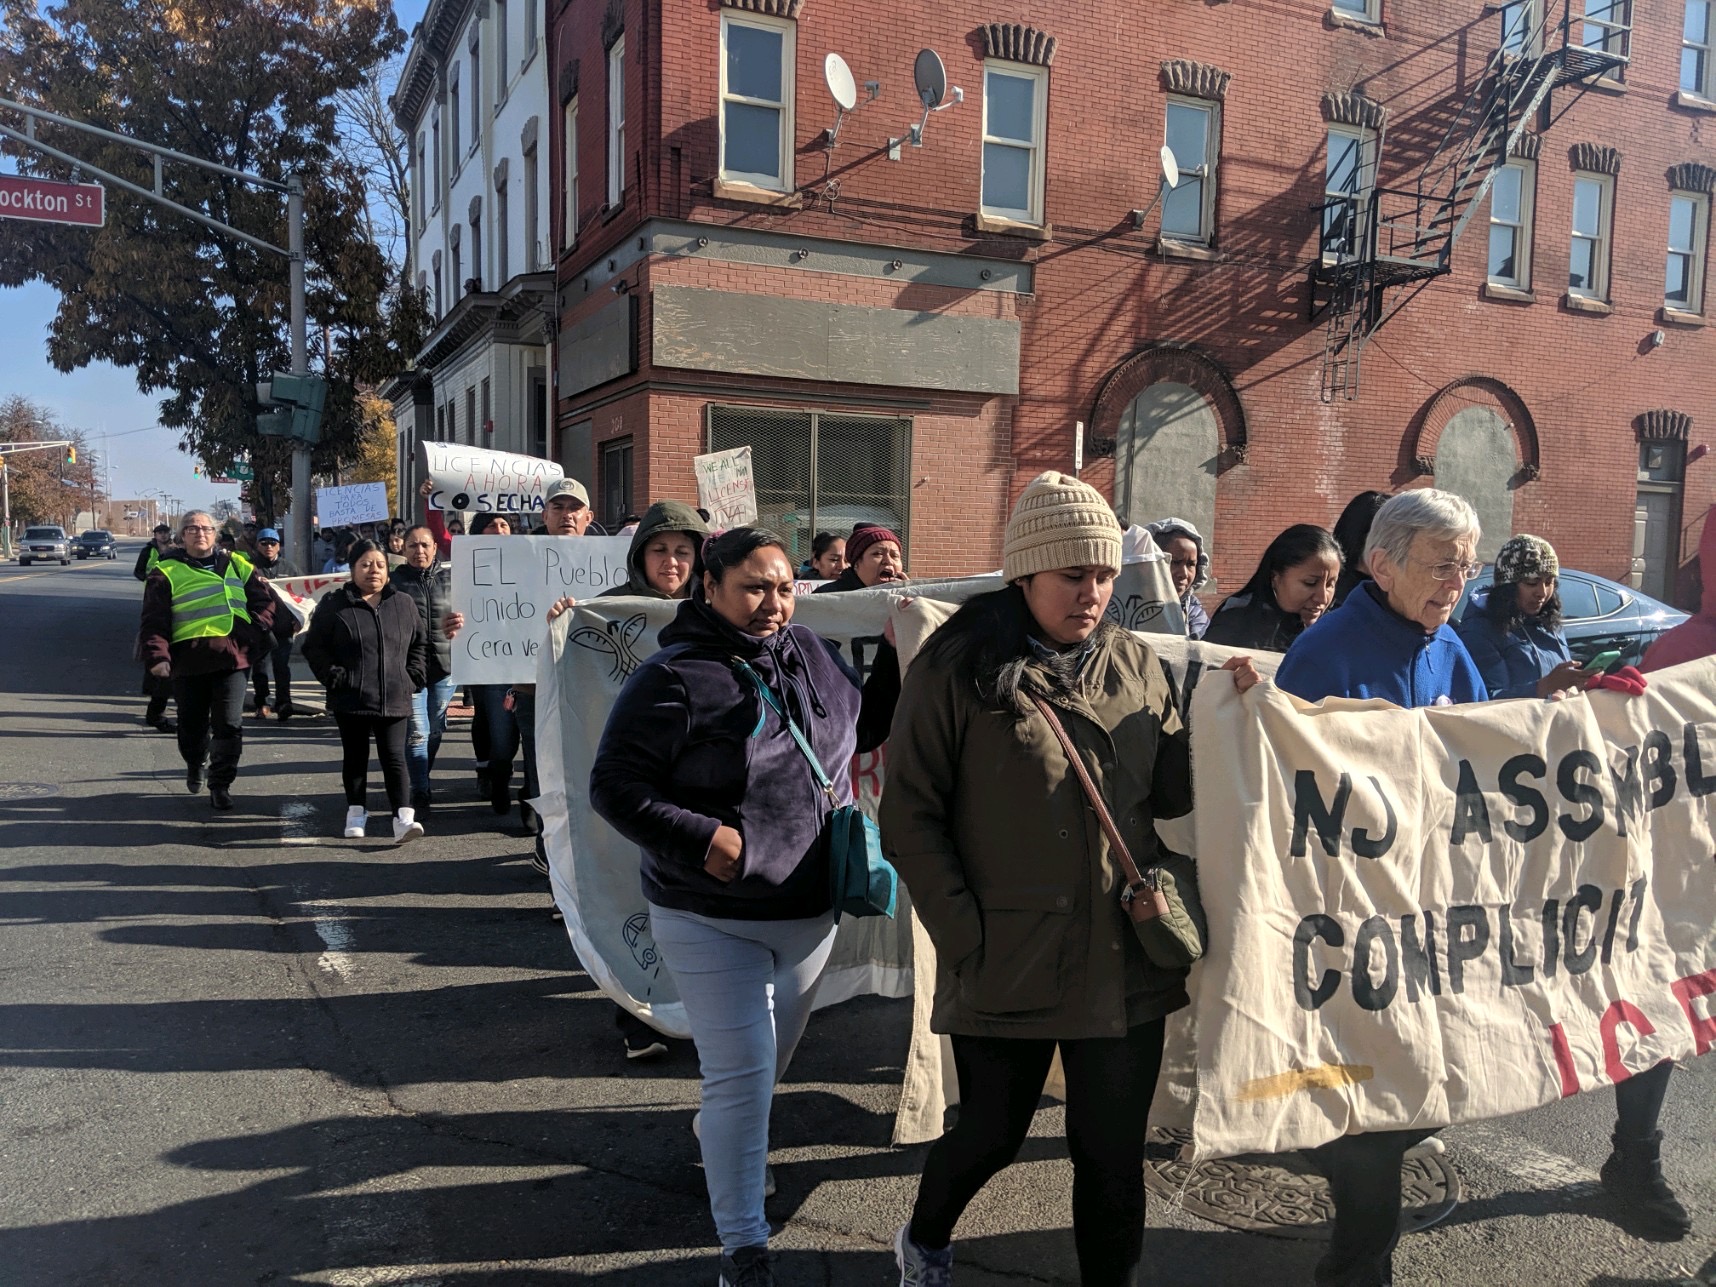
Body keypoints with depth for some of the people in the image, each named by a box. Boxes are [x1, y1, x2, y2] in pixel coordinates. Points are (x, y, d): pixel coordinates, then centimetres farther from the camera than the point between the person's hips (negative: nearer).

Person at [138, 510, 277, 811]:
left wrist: (253, 636, -1)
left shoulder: (236, 565, 13)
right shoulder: (167, 572, 5)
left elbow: (266, 601, 14)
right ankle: (194, 764, 41)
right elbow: (154, 621, -2)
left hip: (231, 659, 1)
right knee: (192, 724, 11)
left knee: (229, 725, -4)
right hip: (189, 659, -1)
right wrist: (158, 656, -15)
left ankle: (220, 784, 9)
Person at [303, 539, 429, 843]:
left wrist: (413, 676, 3)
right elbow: (313, 646, 3)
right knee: (355, 757, 12)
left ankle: (403, 817, -12)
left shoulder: (404, 604, 8)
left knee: (394, 757, -5)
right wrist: (334, 676, -7)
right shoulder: (334, 604, 1)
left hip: (394, 700, 0)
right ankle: (356, 811, 25)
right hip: (351, 699, 0)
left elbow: (420, 642, 15)